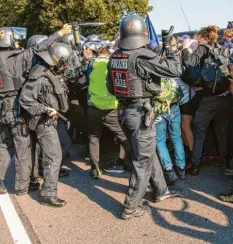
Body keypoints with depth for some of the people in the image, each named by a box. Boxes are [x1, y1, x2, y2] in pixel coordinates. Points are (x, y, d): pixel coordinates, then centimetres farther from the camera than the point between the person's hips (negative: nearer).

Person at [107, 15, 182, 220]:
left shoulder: (115, 57, 4)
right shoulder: (143, 56, -19)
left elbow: (110, 87, 13)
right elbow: (175, 70, -16)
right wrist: (168, 46, -4)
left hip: (124, 111, 8)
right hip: (141, 112, -8)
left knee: (148, 153, 22)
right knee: (143, 160, 4)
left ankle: (161, 190, 37)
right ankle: (131, 207, 12)